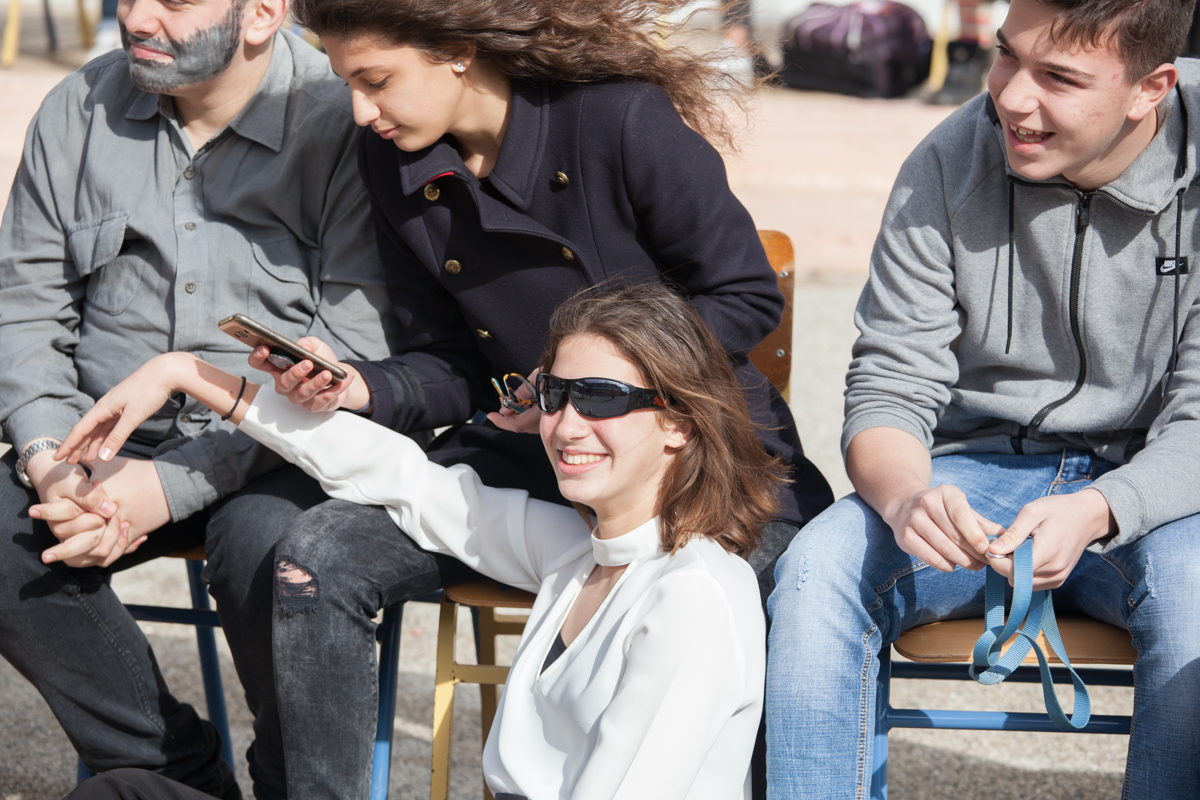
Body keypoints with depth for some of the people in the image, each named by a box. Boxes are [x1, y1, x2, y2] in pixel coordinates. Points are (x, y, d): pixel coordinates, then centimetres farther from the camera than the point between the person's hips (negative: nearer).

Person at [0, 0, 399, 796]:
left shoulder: (343, 121, -12)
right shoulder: (79, 111, 5)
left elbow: (354, 352, -16)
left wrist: (174, 485, -22)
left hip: (280, 455, -5)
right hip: (112, 439, 5)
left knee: (267, 544, -35)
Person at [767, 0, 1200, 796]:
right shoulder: (947, 168, -6)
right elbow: (887, 392, -5)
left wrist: (1094, 513, -33)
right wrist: (905, 496, -29)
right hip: (977, 471, 2)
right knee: (817, 569, -28)